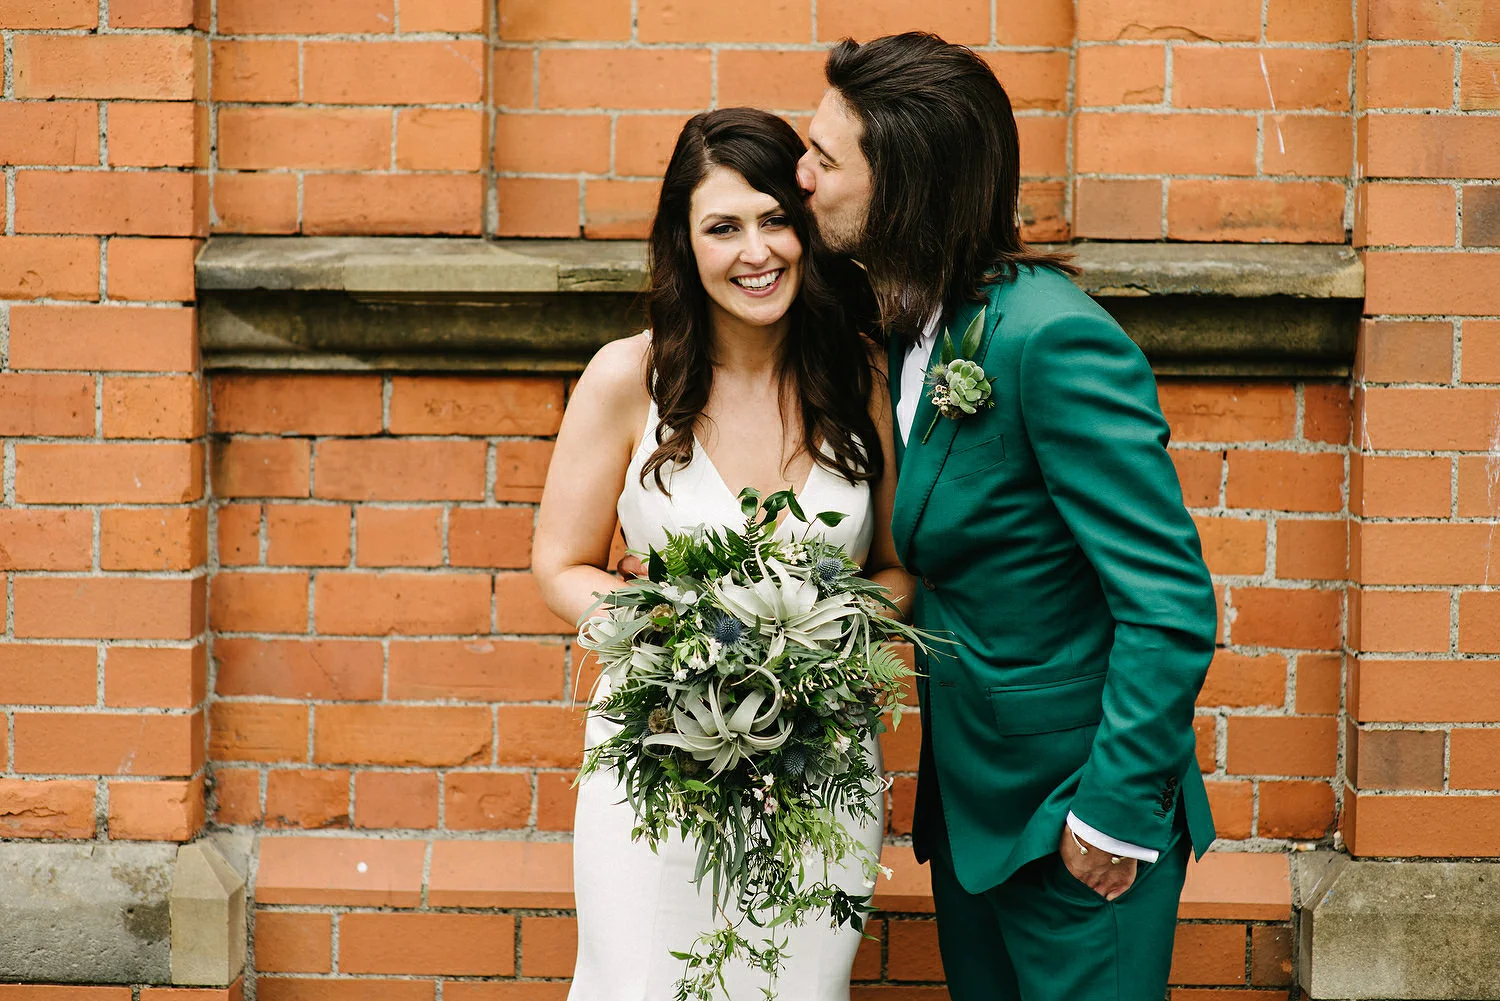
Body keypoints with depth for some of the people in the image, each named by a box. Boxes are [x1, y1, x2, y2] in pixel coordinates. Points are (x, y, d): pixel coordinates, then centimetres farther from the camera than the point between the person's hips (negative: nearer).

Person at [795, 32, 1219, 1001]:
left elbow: (1172, 606, -24)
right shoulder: (921, 326, 4)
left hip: (1073, 818, -8)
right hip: (969, 799, 8)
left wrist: (1113, 814, -19)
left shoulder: (1055, 338, -23)